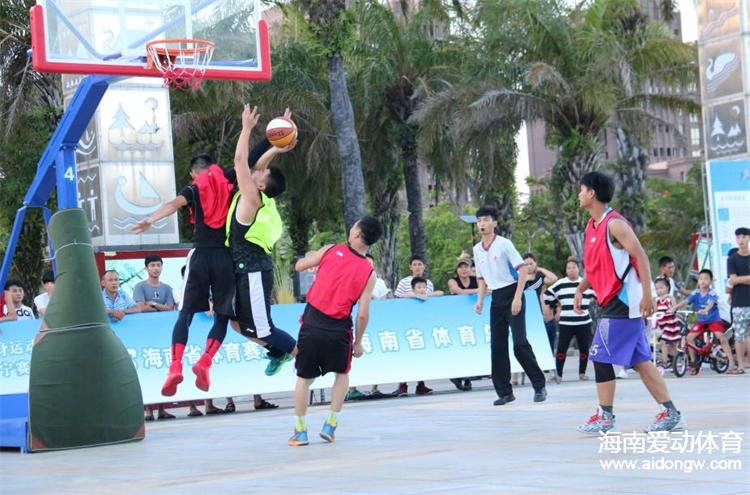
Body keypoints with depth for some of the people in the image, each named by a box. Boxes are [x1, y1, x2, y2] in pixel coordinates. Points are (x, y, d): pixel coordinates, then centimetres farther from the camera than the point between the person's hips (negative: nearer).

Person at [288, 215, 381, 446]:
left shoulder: (331, 250, -2)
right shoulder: (369, 273, -3)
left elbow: (299, 266, 11)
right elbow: (362, 315, -4)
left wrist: (310, 256, 32)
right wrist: (358, 342, 10)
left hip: (311, 324, 1)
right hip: (338, 330, 0)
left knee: (304, 378, 16)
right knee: (342, 373, 25)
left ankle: (300, 430, 16)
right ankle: (331, 423, 17)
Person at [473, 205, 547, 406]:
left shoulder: (504, 244, -8)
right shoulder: (477, 249, 10)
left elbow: (523, 269, -12)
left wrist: (517, 298, -18)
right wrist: (480, 300, 8)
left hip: (512, 295, -6)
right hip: (496, 298, 6)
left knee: (520, 343, -12)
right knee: (497, 346, 1)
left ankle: (539, 385, -1)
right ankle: (504, 392, 6)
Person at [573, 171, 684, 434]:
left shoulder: (614, 223, -14)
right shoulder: (592, 226, 15)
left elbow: (640, 256, -18)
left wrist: (647, 294, -23)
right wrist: (580, 289, 13)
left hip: (622, 301, -9)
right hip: (613, 302, 9)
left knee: (601, 356, -8)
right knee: (640, 360, 7)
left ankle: (605, 416, -1)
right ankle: (670, 413, 8)